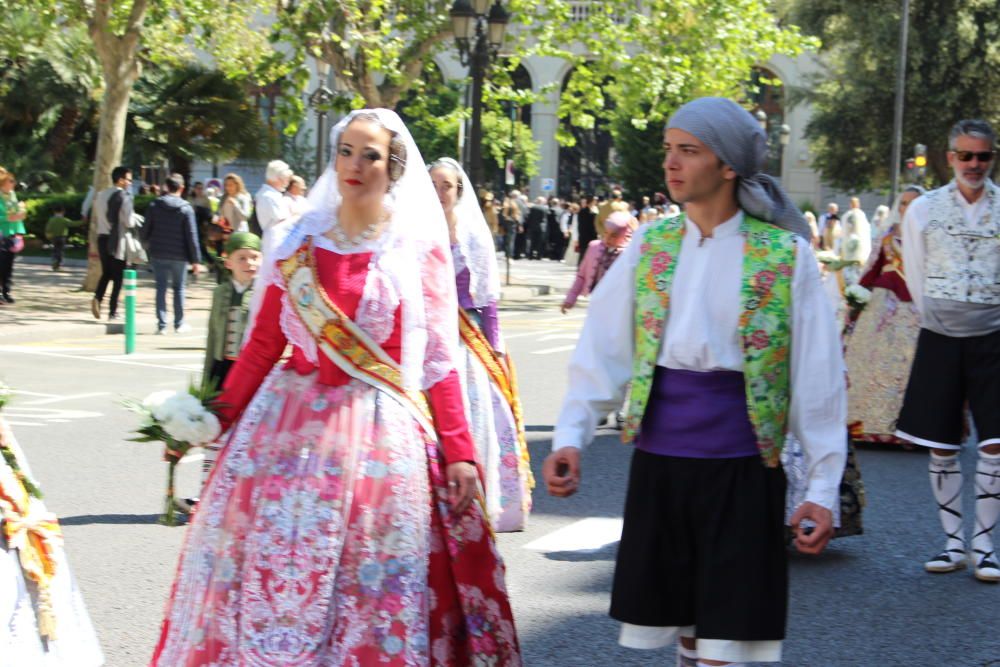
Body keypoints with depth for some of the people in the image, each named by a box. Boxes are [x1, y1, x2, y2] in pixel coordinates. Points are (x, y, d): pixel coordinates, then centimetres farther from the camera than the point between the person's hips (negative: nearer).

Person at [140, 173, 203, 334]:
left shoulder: (154, 205, -2)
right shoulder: (186, 208, -7)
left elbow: (145, 232, -1)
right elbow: (192, 236, -8)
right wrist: (196, 260, -5)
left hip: (158, 255, 1)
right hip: (179, 256, -1)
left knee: (161, 288, 6)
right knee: (179, 288, 12)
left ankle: (161, 325, 2)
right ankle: (179, 324, 19)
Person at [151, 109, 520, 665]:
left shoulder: (421, 249, 0)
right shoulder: (300, 243, 7)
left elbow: (438, 360, -2)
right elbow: (265, 343, 6)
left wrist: (458, 451, -8)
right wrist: (219, 416, -1)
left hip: (380, 434, -2)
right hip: (292, 427, 3)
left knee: (374, 587, 0)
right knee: (275, 570, 6)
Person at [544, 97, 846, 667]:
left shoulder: (786, 255, -4)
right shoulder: (650, 245, 5)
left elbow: (818, 378, -3)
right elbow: (603, 350, 2)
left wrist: (823, 487, -5)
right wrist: (571, 437, -10)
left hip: (740, 469, -3)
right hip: (658, 462, 3)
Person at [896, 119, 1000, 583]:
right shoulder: (924, 209, 3)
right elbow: (916, 279, 6)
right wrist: (939, 320, 4)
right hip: (940, 339, 1)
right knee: (942, 447, 4)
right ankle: (953, 542, 15)